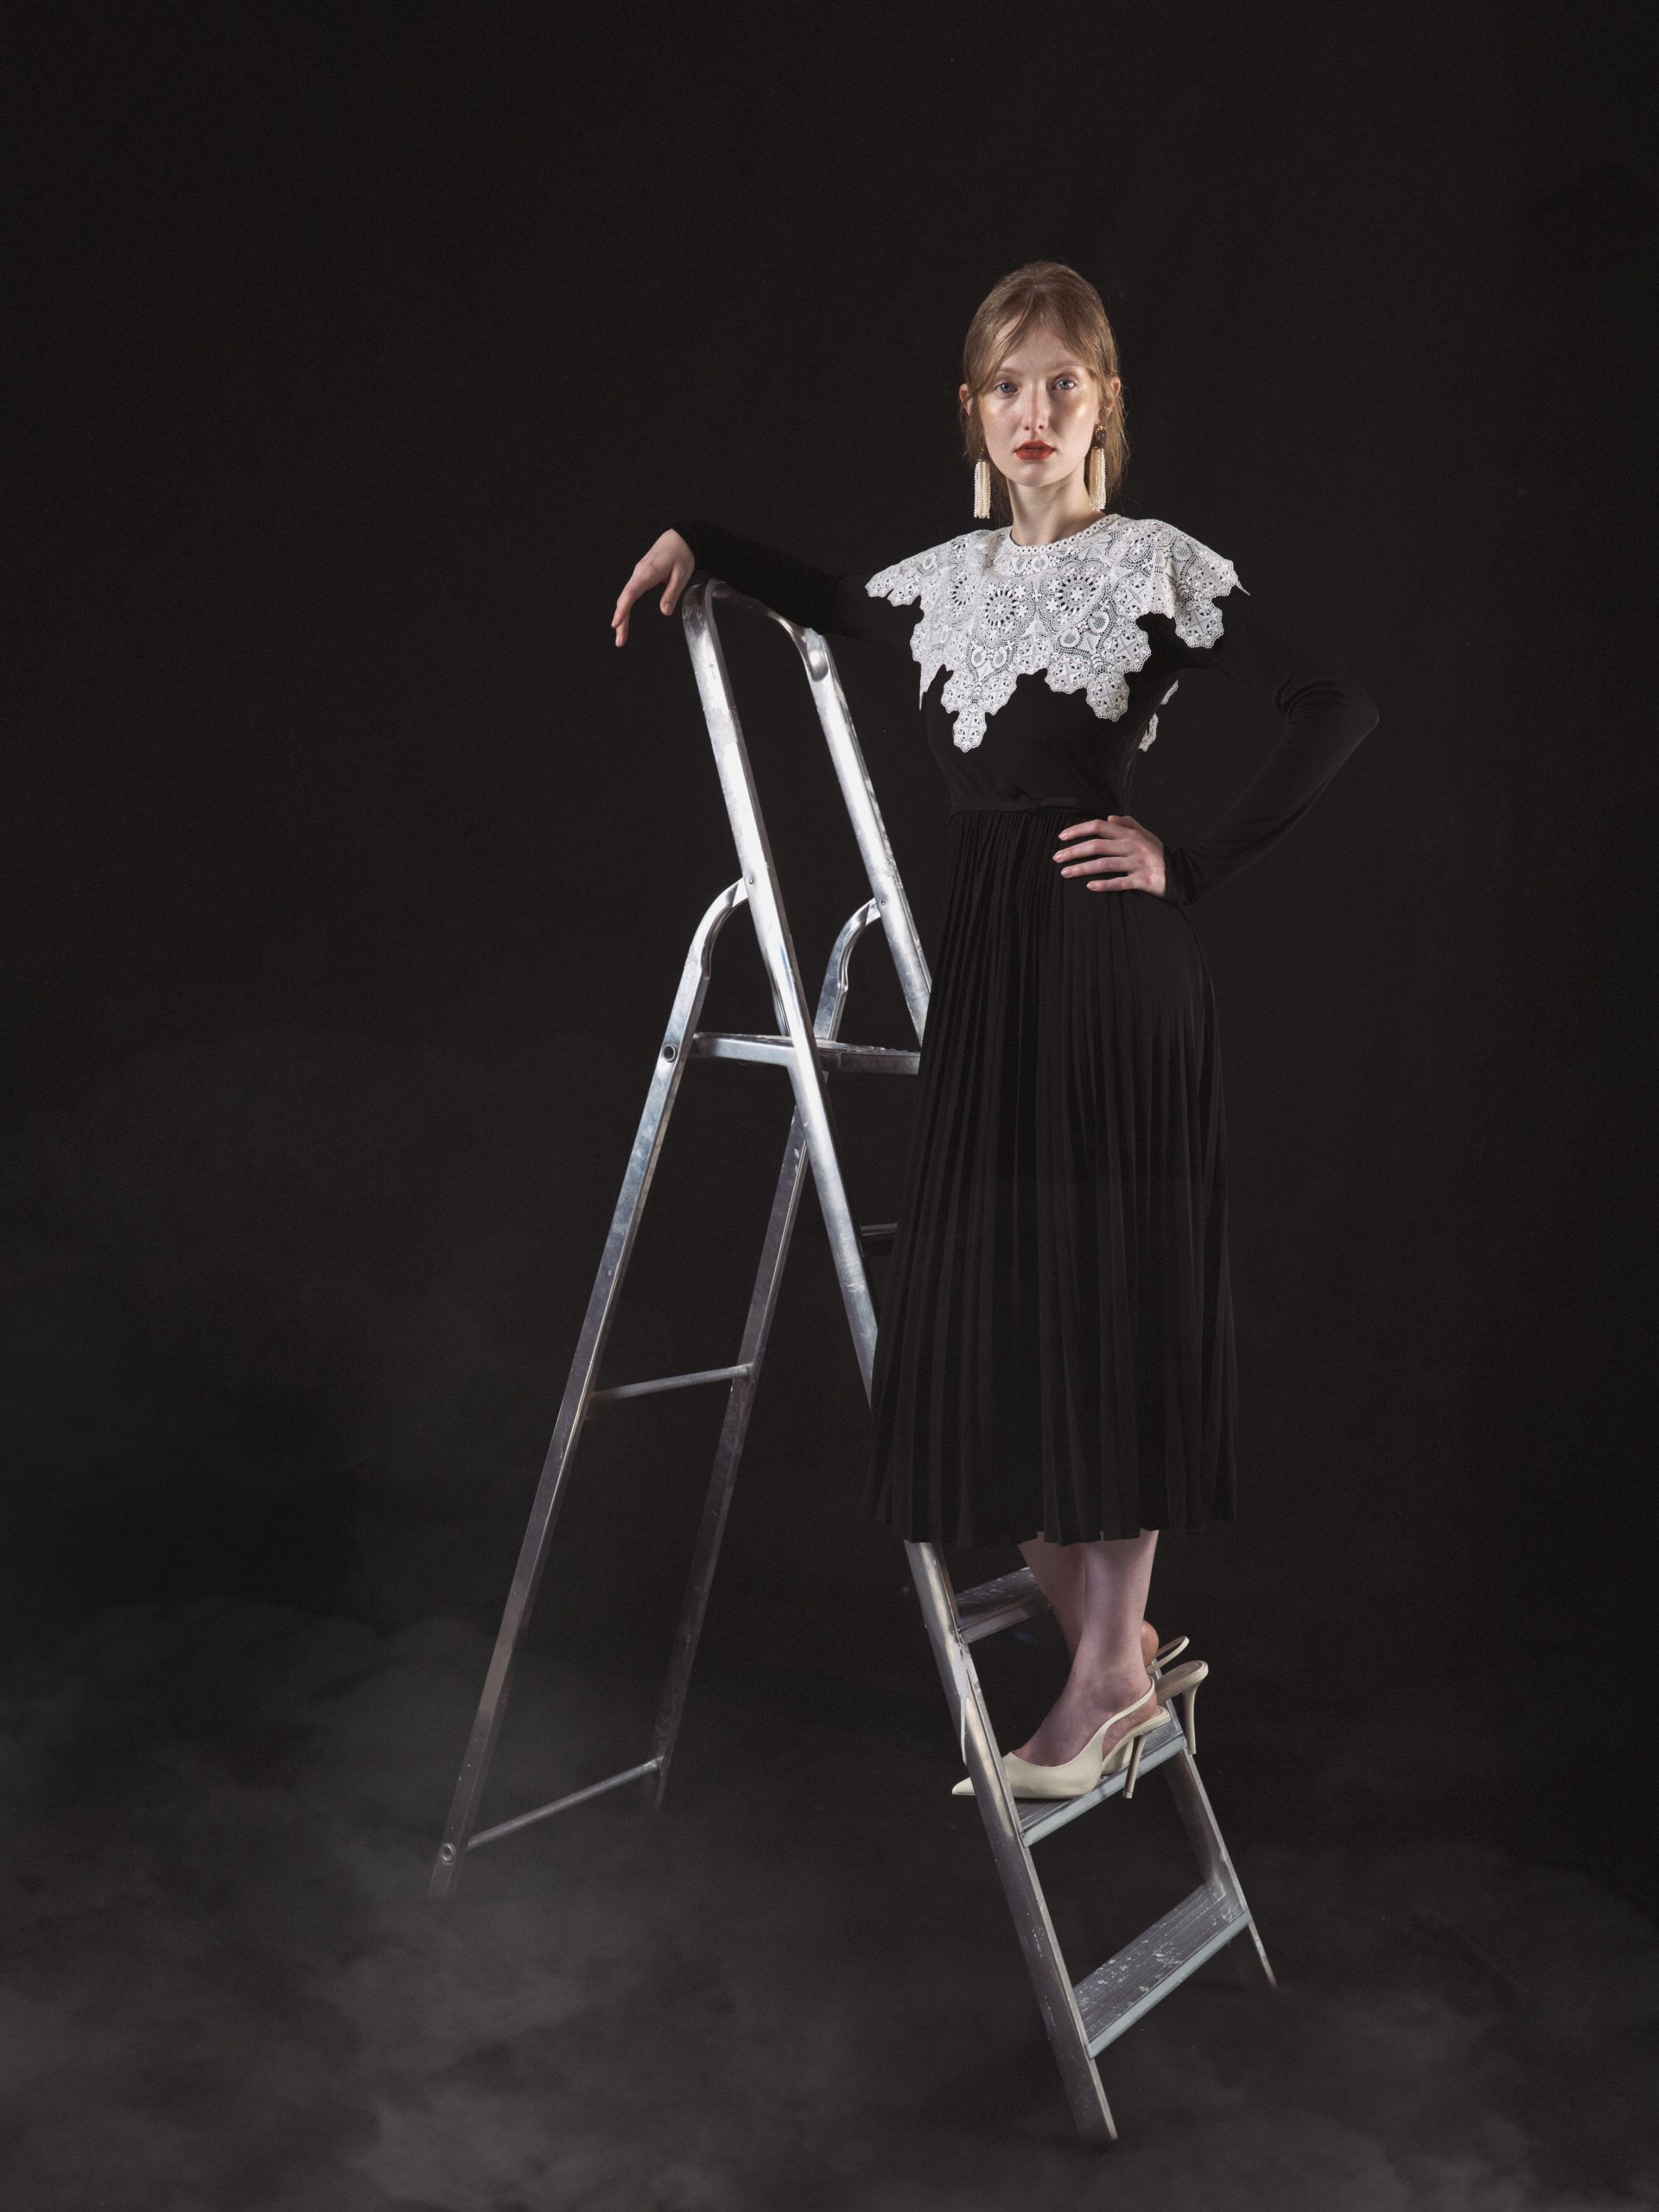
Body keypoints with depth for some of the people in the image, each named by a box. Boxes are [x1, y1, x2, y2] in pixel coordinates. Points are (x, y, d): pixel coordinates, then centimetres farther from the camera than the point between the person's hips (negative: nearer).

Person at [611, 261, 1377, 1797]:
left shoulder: (1158, 565, -2)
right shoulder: (949, 580, 13)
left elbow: (1336, 709, -8)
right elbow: (825, 604, 35)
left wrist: (1194, 866, -10)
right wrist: (695, 543, 24)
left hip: (1114, 969, -5)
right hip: (984, 966, 5)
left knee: (1108, 1306, 0)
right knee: (987, 1311, 4)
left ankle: (1111, 1667, 13)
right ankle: (1108, 1640, 20)